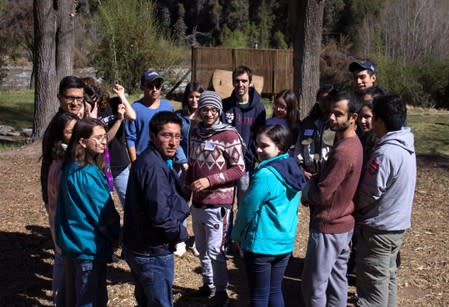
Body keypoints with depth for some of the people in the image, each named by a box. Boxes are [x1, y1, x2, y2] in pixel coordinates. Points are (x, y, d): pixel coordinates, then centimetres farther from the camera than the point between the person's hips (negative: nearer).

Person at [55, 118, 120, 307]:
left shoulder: (71, 168, 5)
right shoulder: (88, 174, -23)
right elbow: (104, 212, -18)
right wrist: (116, 238, 0)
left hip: (73, 242, 9)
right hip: (89, 247, -9)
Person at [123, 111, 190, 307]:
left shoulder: (147, 159, 9)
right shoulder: (154, 166, -23)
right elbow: (160, 214, -29)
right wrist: (181, 233, -12)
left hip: (140, 248, 10)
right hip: (153, 252, -10)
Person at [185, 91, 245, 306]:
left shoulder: (229, 135, -12)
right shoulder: (195, 133, 6)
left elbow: (239, 169, -12)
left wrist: (210, 180, -19)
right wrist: (185, 193, 15)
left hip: (217, 203, -6)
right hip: (197, 202, 6)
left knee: (215, 250, 1)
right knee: (202, 248, 16)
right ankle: (208, 284, 34)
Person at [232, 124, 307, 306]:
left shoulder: (264, 175, -23)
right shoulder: (294, 170, 2)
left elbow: (247, 209, -15)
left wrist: (237, 235, 2)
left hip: (261, 244, -7)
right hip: (286, 242, 7)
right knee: (275, 291, 19)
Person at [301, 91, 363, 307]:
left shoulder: (343, 152, -26)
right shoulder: (352, 142, 5)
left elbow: (321, 194, -24)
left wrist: (305, 192, -4)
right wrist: (314, 180, -4)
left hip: (328, 226, -9)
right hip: (343, 223, 9)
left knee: (313, 285, 2)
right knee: (337, 278, 18)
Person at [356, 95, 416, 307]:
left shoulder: (385, 153, -26)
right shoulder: (406, 147, 3)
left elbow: (370, 193, -20)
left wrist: (352, 207, -1)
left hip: (379, 228, -9)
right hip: (398, 223, 9)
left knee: (373, 283, 2)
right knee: (387, 276, 21)